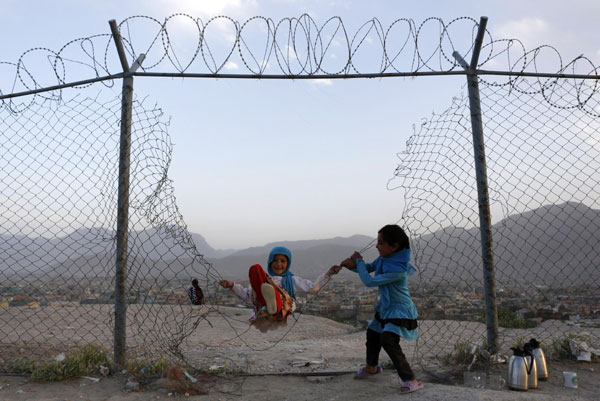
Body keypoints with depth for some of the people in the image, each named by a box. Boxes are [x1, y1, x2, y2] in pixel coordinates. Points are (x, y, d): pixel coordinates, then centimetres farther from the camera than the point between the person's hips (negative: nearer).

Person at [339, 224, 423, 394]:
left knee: (388, 340, -28)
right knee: (372, 334, 24)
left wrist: (359, 262, -16)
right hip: (385, 307, 10)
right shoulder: (384, 259, -6)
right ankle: (371, 367, 51)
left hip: (400, 310, -10)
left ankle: (411, 380, -20)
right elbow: (369, 268, 12)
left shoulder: (398, 269, -32)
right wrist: (353, 265, -9)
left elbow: (369, 281, -29)